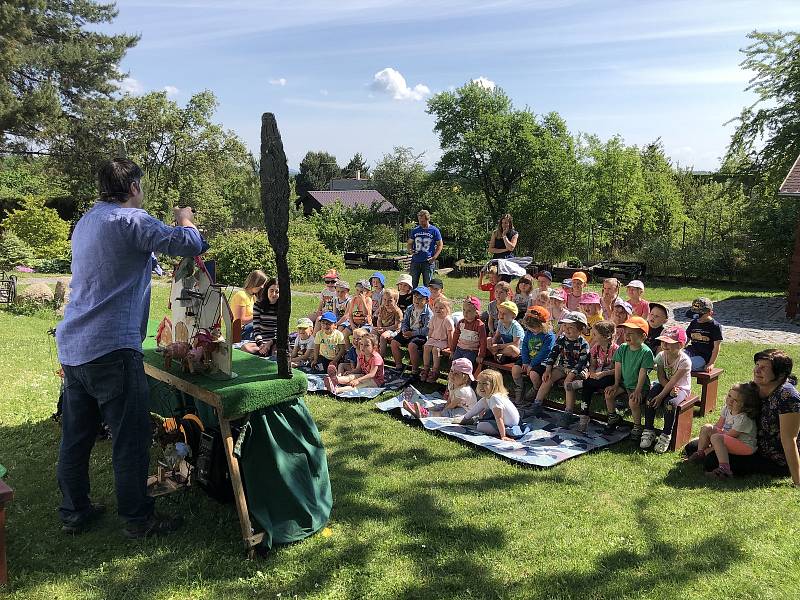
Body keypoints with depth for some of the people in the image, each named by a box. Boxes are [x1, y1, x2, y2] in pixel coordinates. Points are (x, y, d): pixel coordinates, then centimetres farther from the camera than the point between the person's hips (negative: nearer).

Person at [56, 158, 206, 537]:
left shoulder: (86, 222, 18)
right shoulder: (130, 220, -11)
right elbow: (191, 245, -17)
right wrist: (185, 221, 4)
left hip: (73, 346, 9)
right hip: (112, 349, -9)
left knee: (76, 435, 16)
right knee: (130, 438, 2)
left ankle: (73, 512, 28)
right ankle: (137, 518, 13)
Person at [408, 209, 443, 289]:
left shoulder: (434, 231, 0)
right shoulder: (415, 230, 8)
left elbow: (440, 245, 4)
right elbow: (410, 243, 17)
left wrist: (434, 257, -8)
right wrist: (410, 250, -7)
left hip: (428, 262, -2)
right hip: (415, 261, 2)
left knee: (427, 284, 4)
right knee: (413, 284, 6)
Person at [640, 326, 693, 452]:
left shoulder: (685, 361, -22)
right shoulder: (661, 356, -6)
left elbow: (673, 381, -24)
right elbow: (661, 378, -6)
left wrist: (660, 396, -26)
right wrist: (671, 389, -23)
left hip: (681, 388, -5)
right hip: (665, 385, 5)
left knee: (669, 403, -34)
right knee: (649, 399, -23)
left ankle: (666, 436, -19)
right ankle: (648, 432, -13)